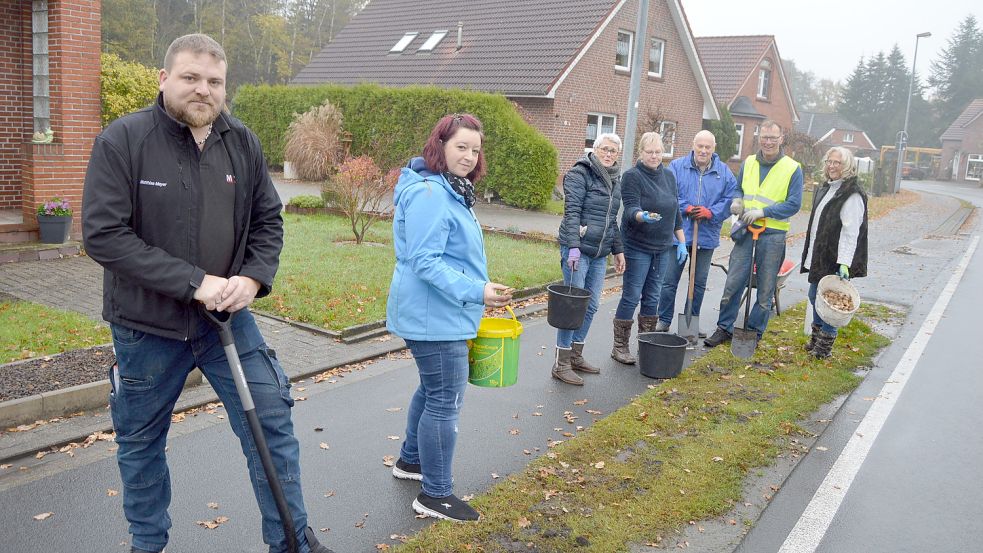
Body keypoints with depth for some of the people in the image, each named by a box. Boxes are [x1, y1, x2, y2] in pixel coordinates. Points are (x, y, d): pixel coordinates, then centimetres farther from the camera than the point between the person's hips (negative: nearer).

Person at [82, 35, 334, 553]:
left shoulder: (244, 144, 0)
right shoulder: (122, 140, -13)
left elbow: (268, 221, 7)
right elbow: (103, 235, -18)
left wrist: (254, 278, -12)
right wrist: (193, 283, -23)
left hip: (229, 317, 3)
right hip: (146, 325, -2)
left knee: (272, 424, 3)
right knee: (140, 443, 15)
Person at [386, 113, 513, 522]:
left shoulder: (451, 191, 12)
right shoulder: (428, 194, -21)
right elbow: (425, 262, -26)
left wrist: (476, 292, 23)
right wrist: (475, 291, -30)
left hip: (442, 314, 11)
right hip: (435, 317, -11)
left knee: (432, 390, 23)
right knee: (446, 401, -3)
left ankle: (411, 460, 41)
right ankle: (435, 495, 10)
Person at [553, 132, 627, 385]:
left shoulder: (615, 180, 16)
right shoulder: (580, 174, -7)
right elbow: (572, 212, -15)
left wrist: (618, 250, 20)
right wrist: (574, 247, -23)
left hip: (600, 253, 8)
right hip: (578, 249, -8)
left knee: (591, 305, 11)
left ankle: (576, 356, 23)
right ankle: (561, 364, 2)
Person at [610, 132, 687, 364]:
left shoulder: (669, 176, 11)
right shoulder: (632, 176, -9)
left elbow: (676, 212, 16)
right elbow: (630, 210, -20)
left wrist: (681, 242, 13)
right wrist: (642, 216, -42)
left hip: (662, 248, 6)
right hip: (637, 247, -6)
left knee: (652, 298, 11)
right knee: (631, 297, -3)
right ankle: (620, 347, 6)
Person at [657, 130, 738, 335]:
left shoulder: (724, 172, 5)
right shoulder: (677, 166, -1)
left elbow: (730, 200, 2)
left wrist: (710, 212, -14)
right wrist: (686, 208, -17)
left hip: (707, 236, 2)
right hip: (678, 232, -2)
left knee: (699, 282, 11)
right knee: (669, 280, 1)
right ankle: (663, 321, 14)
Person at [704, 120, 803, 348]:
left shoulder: (792, 169, -2)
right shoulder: (748, 163, 11)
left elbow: (794, 204, -8)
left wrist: (762, 212, -17)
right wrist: (736, 202, 0)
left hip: (772, 235, -3)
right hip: (745, 231, 3)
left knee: (765, 289, 6)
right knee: (733, 283, 1)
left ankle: (754, 332, 17)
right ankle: (724, 328, 12)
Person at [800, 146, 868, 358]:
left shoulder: (852, 195, -14)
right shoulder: (824, 189, 14)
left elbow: (851, 232, -20)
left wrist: (845, 263, -26)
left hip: (835, 260, -9)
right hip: (818, 257, 9)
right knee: (814, 297, 15)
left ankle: (825, 345, 10)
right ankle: (816, 337, 30)